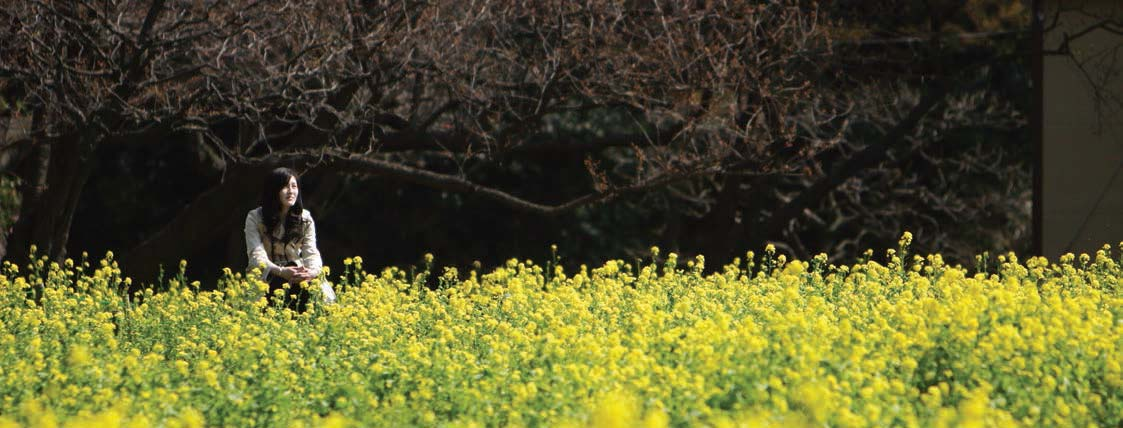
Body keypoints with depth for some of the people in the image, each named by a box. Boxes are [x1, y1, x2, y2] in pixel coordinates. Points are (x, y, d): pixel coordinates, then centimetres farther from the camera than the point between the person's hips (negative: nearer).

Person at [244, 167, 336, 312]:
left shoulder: (305, 218, 1)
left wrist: (313, 271, -34)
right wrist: (280, 271, -38)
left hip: (296, 273, 2)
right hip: (265, 275, -2)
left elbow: (311, 252, -8)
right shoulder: (255, 218, -7)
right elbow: (256, 255, -19)